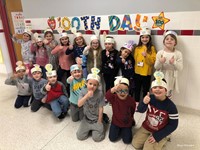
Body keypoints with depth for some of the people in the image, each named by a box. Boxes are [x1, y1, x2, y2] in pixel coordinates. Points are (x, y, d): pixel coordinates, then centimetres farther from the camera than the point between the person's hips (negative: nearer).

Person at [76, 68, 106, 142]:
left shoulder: (100, 93, -20)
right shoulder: (83, 91, -13)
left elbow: (101, 108, -14)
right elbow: (79, 104, -23)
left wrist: (99, 121, -8)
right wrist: (87, 96, -38)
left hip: (97, 119, -2)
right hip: (87, 118, 3)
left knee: (97, 138, -8)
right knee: (80, 136, 0)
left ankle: (100, 127, 22)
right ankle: (89, 129, 28)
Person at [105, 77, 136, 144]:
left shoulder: (131, 100, -19)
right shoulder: (114, 98, -23)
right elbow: (107, 96, -49)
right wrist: (113, 89, -69)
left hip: (127, 123, 0)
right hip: (115, 122, 0)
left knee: (127, 140, -1)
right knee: (112, 138, 1)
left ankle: (123, 130, 29)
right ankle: (119, 130, 30)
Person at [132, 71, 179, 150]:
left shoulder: (171, 106, -24)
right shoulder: (150, 98, -16)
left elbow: (173, 125, -17)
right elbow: (140, 110, -10)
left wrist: (157, 136, -18)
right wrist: (144, 103, -35)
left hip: (160, 132, -3)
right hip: (146, 127, 4)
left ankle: (162, 140, 13)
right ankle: (148, 137, 23)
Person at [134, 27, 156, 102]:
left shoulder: (152, 48, -6)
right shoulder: (137, 48, 5)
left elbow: (153, 61, -11)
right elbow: (134, 59, 9)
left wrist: (146, 56, -25)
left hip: (146, 73, -3)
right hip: (137, 72, 4)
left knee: (145, 90, 10)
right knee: (137, 90, 16)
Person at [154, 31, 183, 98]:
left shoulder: (178, 53, -5)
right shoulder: (160, 53, -4)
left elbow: (180, 68, -9)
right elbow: (156, 67, -4)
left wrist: (174, 63, -28)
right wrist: (160, 62, -24)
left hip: (171, 78, 0)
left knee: (168, 96, 13)